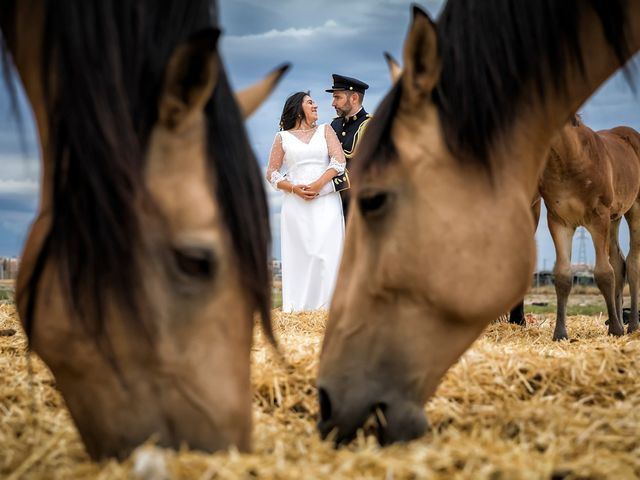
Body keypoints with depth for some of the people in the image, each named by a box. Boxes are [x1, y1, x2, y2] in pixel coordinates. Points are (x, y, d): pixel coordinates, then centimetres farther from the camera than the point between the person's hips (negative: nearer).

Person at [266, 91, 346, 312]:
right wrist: (294, 189, -9)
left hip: (327, 201, 0)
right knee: (299, 255, -4)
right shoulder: (282, 137, 12)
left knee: (327, 253, -8)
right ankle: (296, 309, -2)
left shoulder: (325, 130, 14)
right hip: (296, 204, 0)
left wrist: (318, 184, -12)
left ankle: (327, 306, -6)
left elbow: (339, 161, 1)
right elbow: (272, 173, 8)